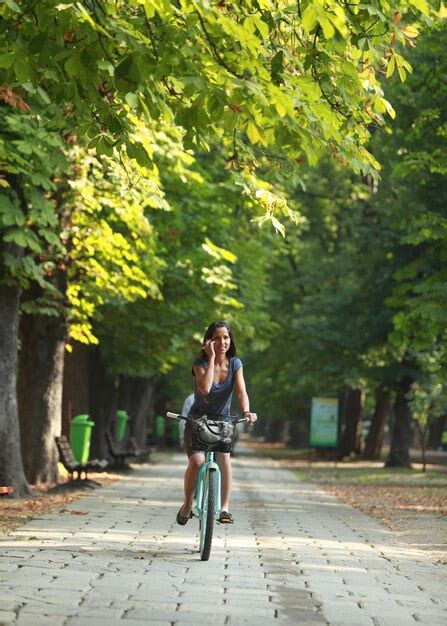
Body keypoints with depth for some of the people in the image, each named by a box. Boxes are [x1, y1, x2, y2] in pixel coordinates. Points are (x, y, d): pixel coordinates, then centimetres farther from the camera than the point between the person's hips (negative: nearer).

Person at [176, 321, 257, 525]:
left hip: (222, 420, 2)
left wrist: (246, 411, -37)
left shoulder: (235, 364, -5)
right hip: (198, 419, -2)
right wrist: (212, 358, -28)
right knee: (197, 461, -21)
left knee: (224, 458, -23)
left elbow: (241, 392, -17)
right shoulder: (200, 363, -14)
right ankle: (187, 503, 0)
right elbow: (205, 388, -32)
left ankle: (225, 507, -19)